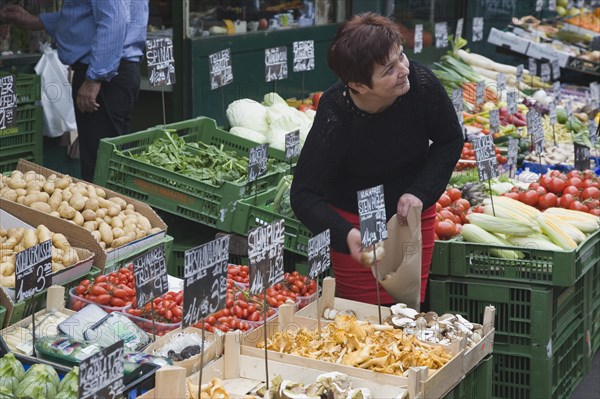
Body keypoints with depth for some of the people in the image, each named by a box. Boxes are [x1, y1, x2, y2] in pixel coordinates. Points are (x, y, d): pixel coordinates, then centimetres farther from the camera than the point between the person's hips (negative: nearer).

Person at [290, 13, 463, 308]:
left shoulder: (420, 82, -23)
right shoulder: (334, 119, -31)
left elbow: (450, 140, -5)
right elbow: (304, 195, -27)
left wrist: (421, 192, -17)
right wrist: (346, 235, -43)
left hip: (412, 213, 3)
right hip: (355, 221, -3)